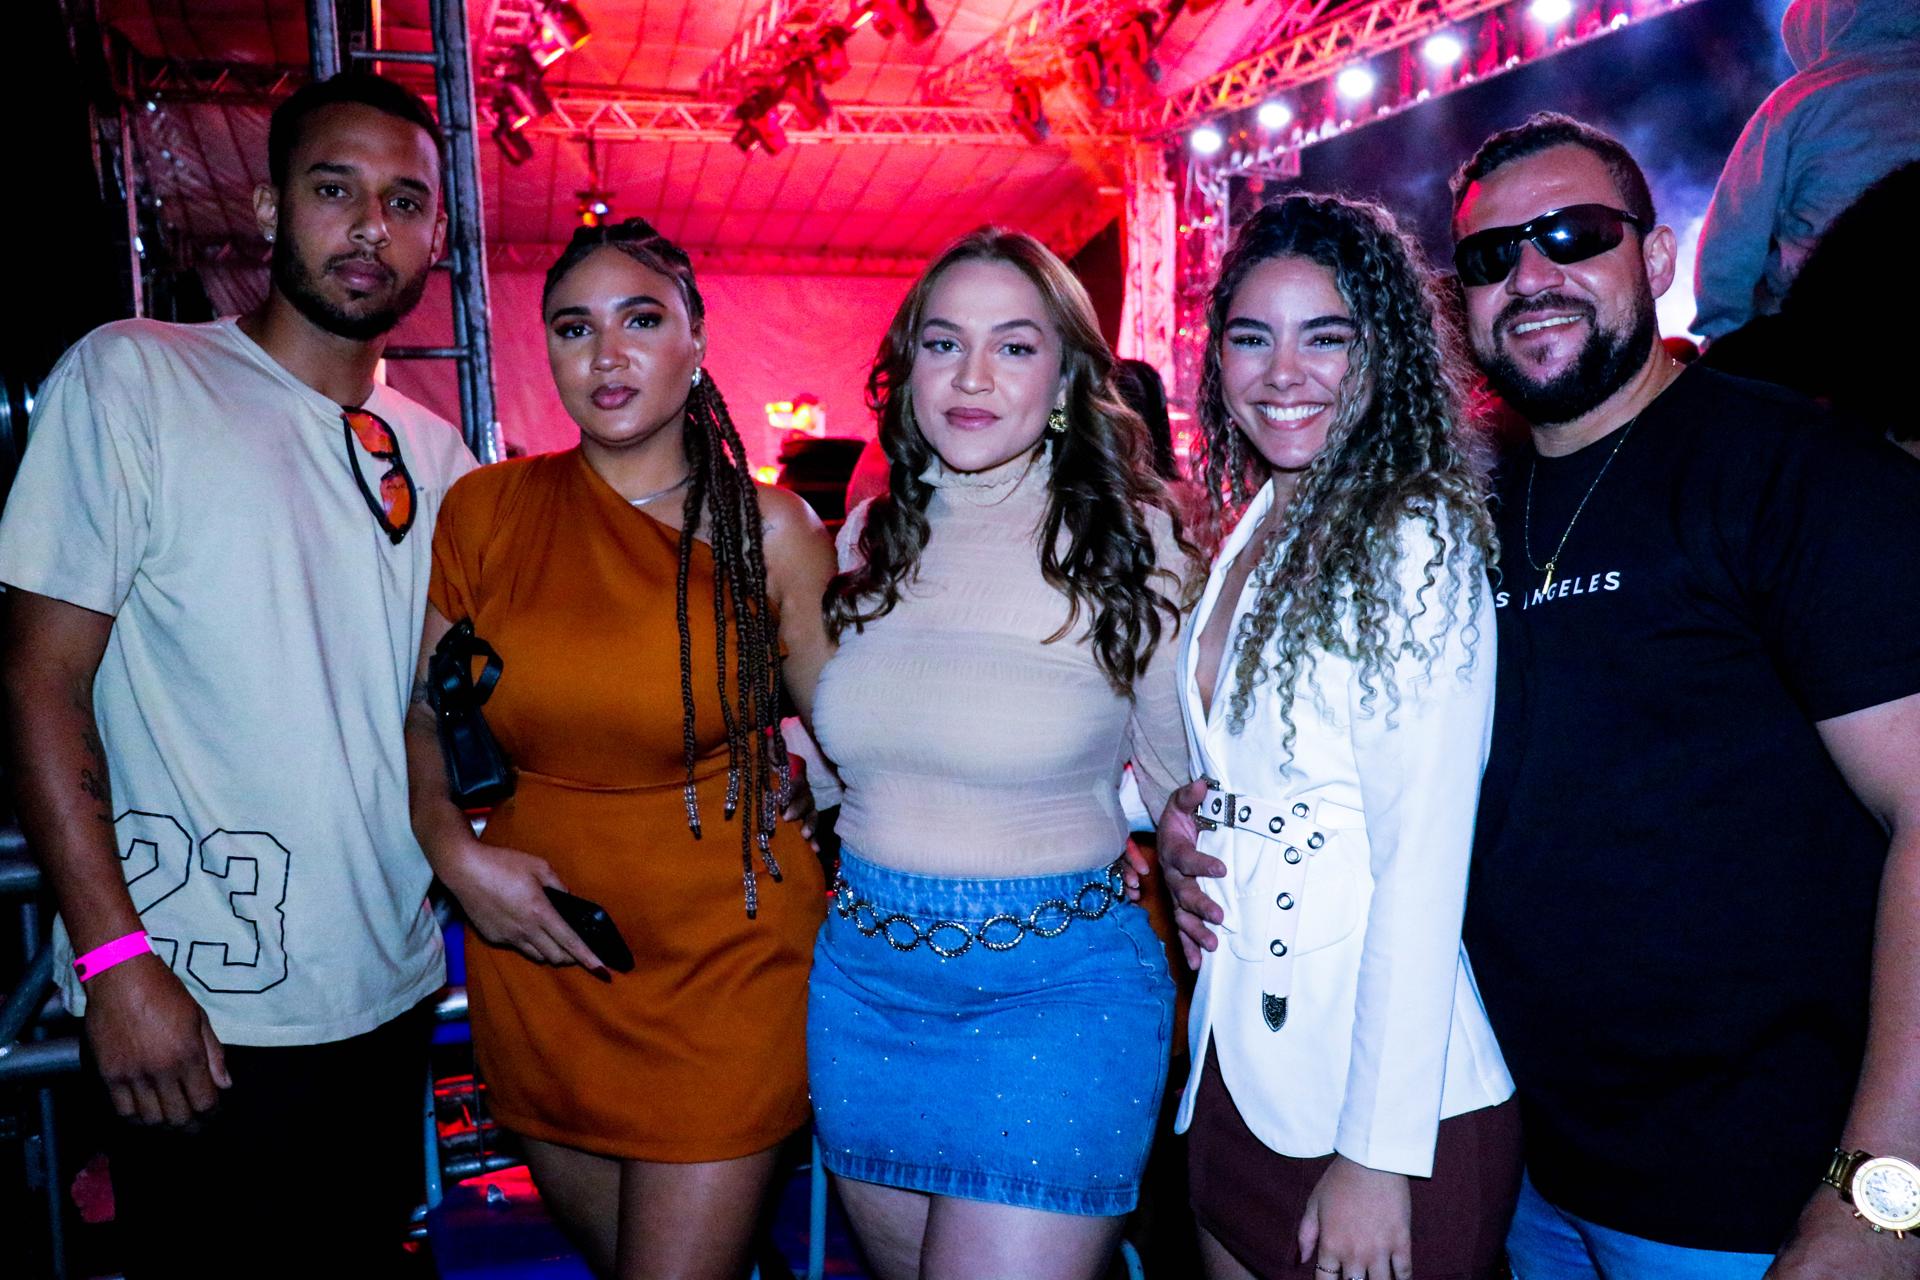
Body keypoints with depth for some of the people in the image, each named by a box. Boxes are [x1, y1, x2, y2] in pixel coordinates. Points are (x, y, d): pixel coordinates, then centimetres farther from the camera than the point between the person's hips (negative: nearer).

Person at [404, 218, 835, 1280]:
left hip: (725, 957, -3)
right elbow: (424, 716, 8)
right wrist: (455, 855, -6)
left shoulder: (767, 528, -6)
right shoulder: (486, 509, -1)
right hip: (536, 959, 3)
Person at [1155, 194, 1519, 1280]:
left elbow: (1424, 858, -18)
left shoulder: (1416, 538, -14)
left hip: (1390, 1097, -7)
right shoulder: (1253, 533, 8)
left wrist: (1379, 1153, -19)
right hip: (1234, 1069, 7)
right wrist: (1180, 810, 2)